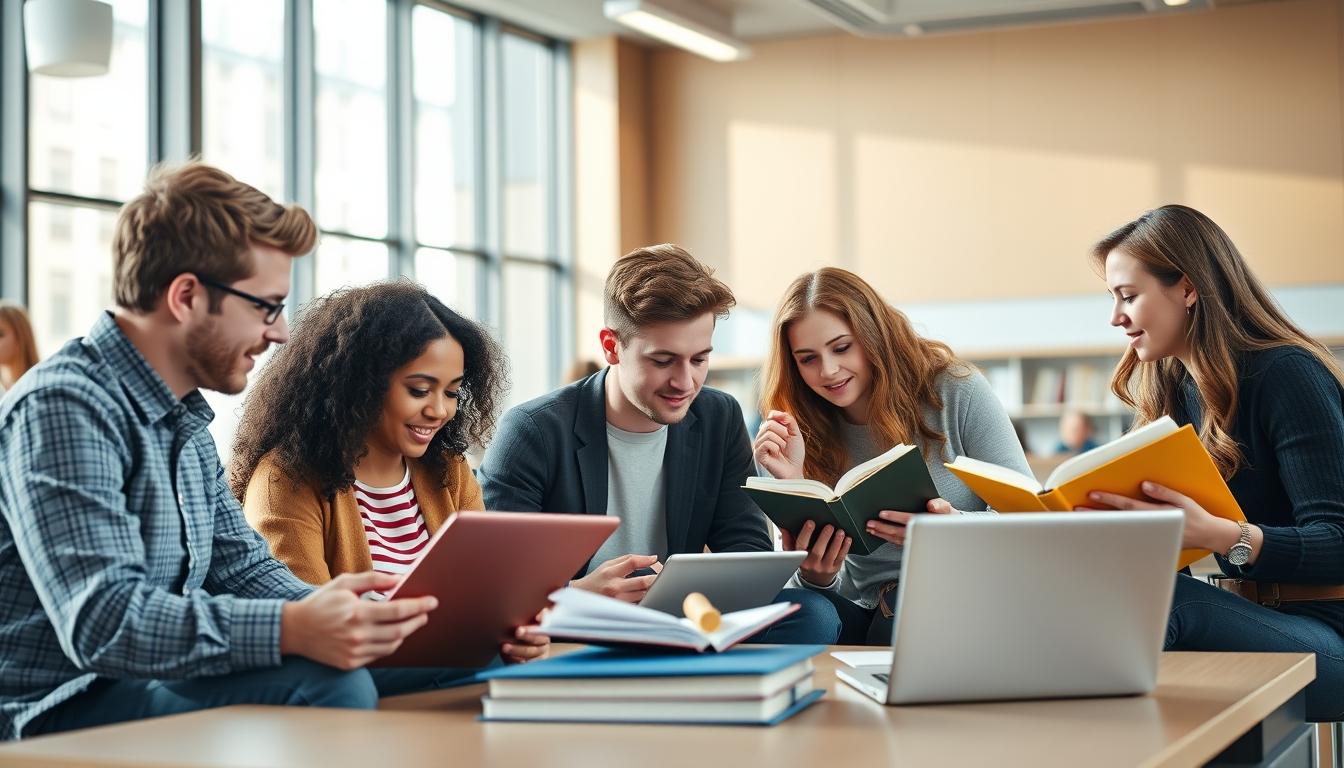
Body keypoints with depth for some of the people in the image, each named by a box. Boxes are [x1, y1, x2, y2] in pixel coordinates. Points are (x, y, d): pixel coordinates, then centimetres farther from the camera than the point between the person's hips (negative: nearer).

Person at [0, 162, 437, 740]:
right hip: (58, 715, -9)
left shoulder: (186, 422, 16)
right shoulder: (62, 408, -17)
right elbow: (102, 622, -27)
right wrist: (290, 630, -37)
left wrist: (363, 620, -4)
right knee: (327, 688, -29)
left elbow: (244, 570, 15)